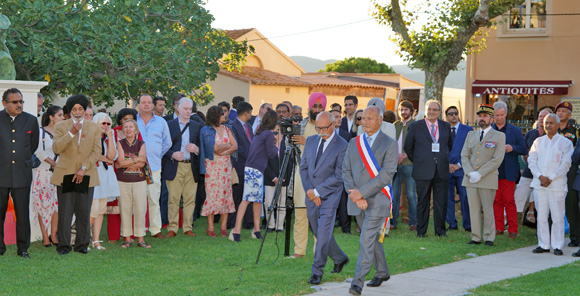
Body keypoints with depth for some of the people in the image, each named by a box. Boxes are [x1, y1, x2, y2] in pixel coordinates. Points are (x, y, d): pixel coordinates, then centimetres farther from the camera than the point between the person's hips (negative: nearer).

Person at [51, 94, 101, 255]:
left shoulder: (94, 127, 10)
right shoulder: (61, 126, 7)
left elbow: (97, 151, 2)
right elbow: (56, 148, -6)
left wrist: (83, 168, -9)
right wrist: (71, 133, -16)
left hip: (86, 176, 1)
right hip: (65, 175, -1)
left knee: (84, 213, 2)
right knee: (65, 212, -3)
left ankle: (82, 244, 11)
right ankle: (64, 245, 5)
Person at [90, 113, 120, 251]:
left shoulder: (110, 138, 14)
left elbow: (112, 156, -1)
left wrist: (110, 137, -4)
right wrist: (104, 158, -2)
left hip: (106, 176, 6)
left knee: (101, 210, 6)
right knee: (93, 210, -12)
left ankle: (96, 240, 11)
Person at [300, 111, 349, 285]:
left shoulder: (342, 146, -11)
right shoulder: (311, 141, 8)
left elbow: (338, 176, -13)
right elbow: (303, 167, 10)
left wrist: (317, 191, -14)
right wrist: (309, 191, -3)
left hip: (329, 196, -6)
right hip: (311, 197, 6)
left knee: (323, 234, -10)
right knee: (318, 233, 14)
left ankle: (317, 272, -5)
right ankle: (340, 258, 34)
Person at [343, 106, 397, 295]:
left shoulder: (389, 144, -6)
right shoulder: (354, 143, 10)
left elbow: (387, 175, -14)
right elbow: (346, 171, 6)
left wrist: (362, 192, -18)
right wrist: (355, 195, -9)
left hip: (377, 201, -6)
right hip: (358, 201, 6)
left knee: (367, 240, -13)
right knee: (372, 238, 18)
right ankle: (382, 272, 35)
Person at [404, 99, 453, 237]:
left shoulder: (446, 127, 10)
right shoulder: (415, 126, 3)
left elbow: (450, 146, 22)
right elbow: (407, 147, 10)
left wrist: (446, 161, 13)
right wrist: (417, 161, 9)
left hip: (442, 170, 2)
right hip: (423, 170, -2)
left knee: (441, 201, 2)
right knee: (423, 201, 2)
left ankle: (440, 230, 12)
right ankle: (421, 230, 11)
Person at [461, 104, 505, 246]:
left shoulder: (499, 137, 0)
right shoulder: (471, 135, 16)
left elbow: (497, 159, -9)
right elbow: (464, 156, 9)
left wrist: (479, 174, -15)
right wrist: (470, 173, -8)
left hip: (488, 180, -4)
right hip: (470, 179, 4)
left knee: (488, 209, -1)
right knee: (473, 209, 4)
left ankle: (489, 238, 5)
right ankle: (476, 237, 8)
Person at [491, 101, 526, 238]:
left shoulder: (515, 130, 4)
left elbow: (524, 149, 3)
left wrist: (512, 148, -15)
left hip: (508, 172, -2)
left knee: (509, 201, -3)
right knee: (496, 201, 5)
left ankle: (513, 230, 2)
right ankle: (499, 227, 13)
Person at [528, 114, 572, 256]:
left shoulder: (565, 143, 2)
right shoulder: (538, 141, 14)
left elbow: (566, 164, -5)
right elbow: (531, 160, 8)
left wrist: (550, 178, -11)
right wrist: (540, 176, -8)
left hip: (557, 184, -4)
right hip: (539, 184, 4)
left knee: (557, 216, -5)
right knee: (541, 216, 4)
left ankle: (557, 246, 1)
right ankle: (543, 244, 11)